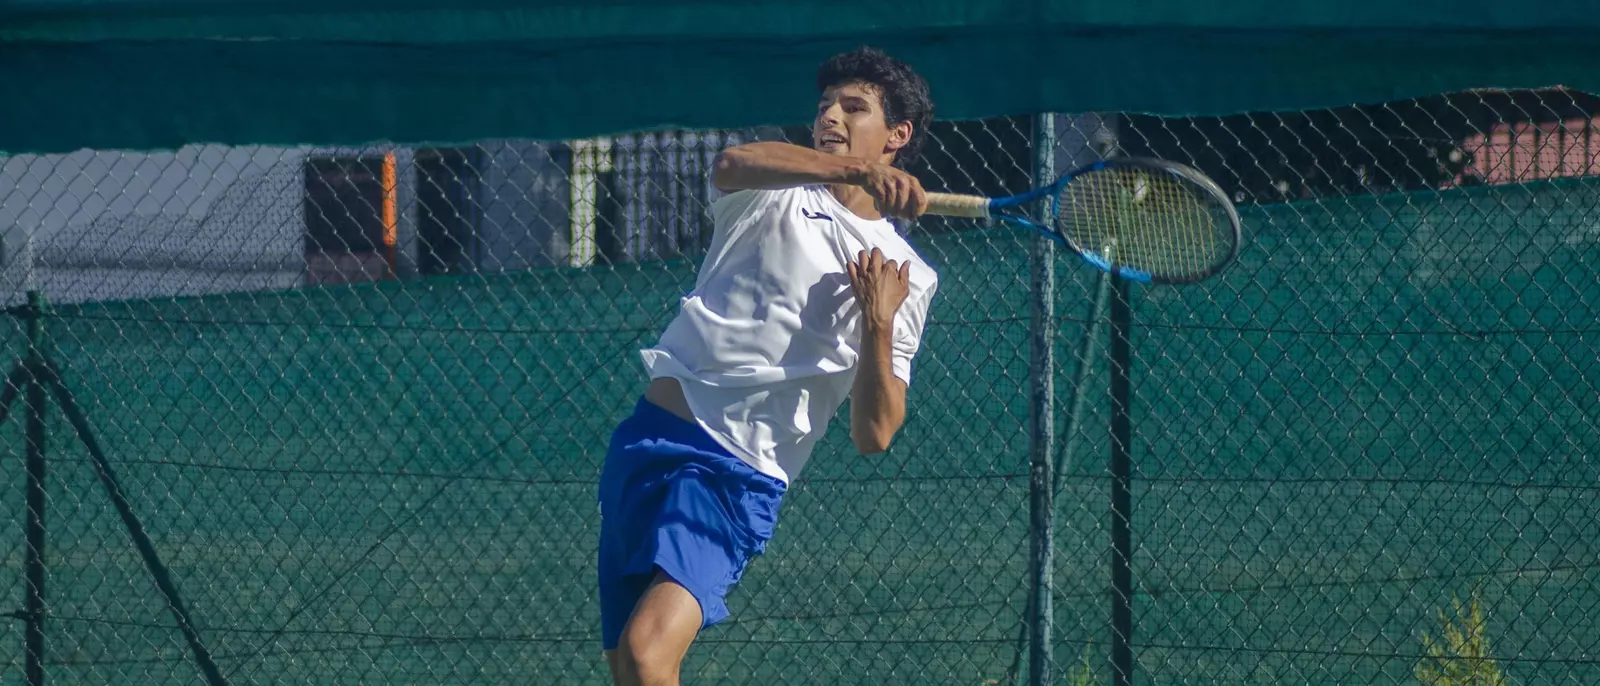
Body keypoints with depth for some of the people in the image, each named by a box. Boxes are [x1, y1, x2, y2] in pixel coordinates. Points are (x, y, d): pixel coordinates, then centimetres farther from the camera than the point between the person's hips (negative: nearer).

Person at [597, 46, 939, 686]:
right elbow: (730, 164, -19)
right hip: (650, 437, 3)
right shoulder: (777, 194, 9)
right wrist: (858, 171, -31)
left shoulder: (908, 278, 7)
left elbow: (873, 434, 1)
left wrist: (879, 327, -14)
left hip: (738, 475, -3)